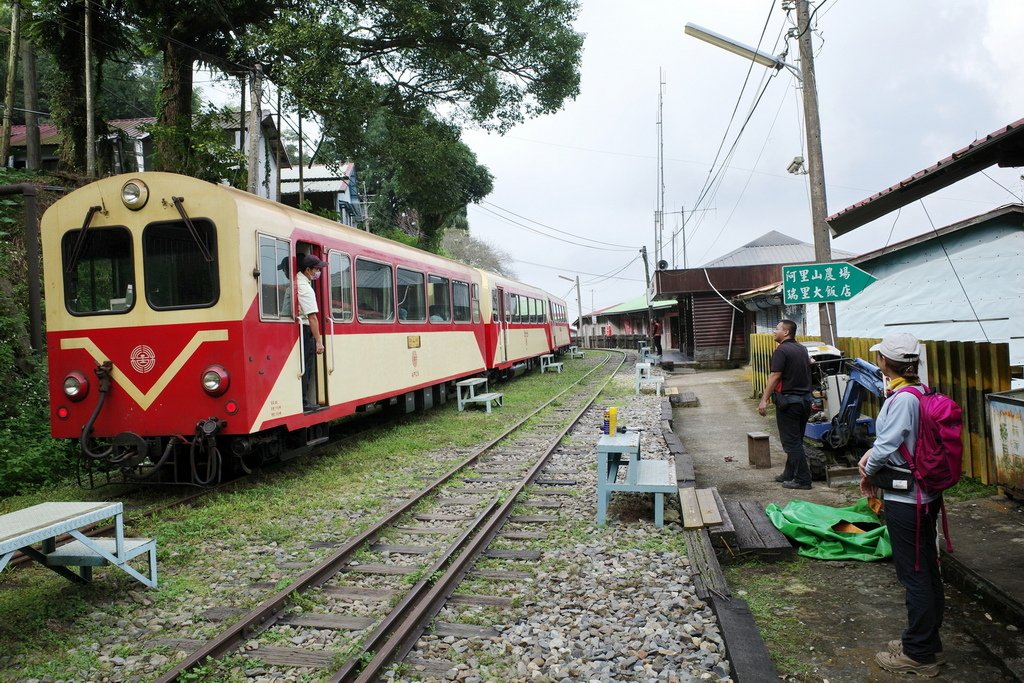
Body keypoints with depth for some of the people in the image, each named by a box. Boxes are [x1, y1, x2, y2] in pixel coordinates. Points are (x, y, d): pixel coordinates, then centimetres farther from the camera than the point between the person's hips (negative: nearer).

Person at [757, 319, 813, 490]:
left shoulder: (781, 351, -14)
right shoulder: (802, 349, 11)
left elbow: (774, 377, -20)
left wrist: (764, 400, -20)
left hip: (788, 400, -9)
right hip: (805, 399, 9)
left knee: (791, 441, -3)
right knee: (796, 440, 15)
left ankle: (803, 479, -2)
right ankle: (789, 474, 24)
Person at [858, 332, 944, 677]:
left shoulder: (902, 399, -23)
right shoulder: (923, 392, 3)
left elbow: (886, 447, -20)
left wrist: (868, 473, -2)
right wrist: (872, 452, 3)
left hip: (905, 499, -9)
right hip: (927, 493, 9)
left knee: (914, 574, 2)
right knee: (927, 568, 18)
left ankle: (918, 654, 14)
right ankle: (928, 641, 33)